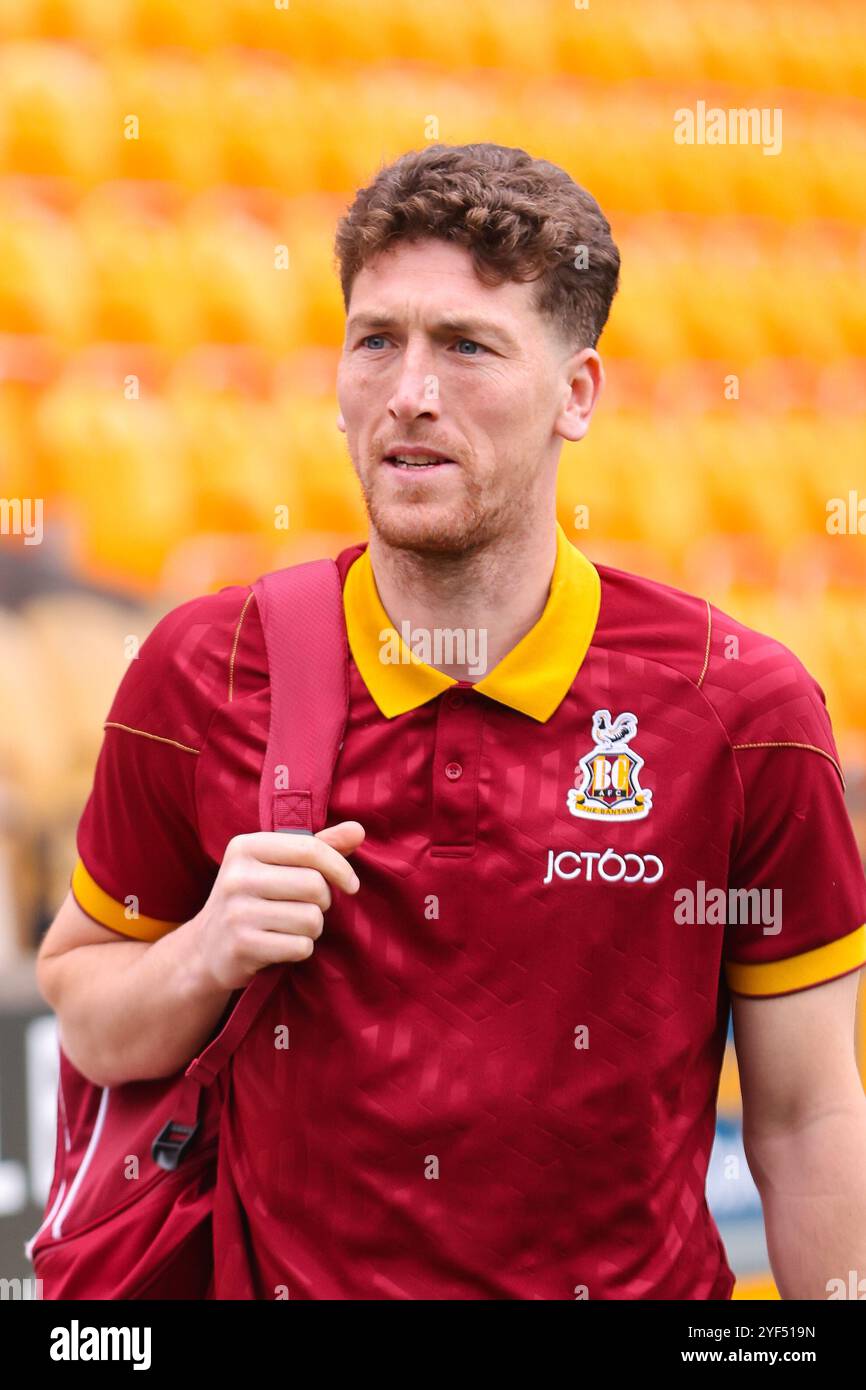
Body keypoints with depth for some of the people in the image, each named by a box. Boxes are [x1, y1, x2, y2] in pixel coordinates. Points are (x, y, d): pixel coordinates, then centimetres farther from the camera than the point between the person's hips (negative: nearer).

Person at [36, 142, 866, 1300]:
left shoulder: (743, 704, -10)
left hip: (644, 1282, -1)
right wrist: (208, 956, -15)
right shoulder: (199, 675, -7)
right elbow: (84, 1016, 4)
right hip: (284, 1279, 1)